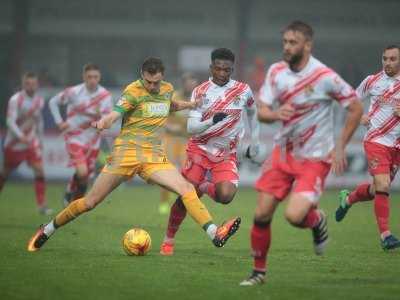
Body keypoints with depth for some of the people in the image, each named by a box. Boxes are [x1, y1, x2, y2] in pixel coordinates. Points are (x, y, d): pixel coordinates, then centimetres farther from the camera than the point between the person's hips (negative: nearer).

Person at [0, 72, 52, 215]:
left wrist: (40, 139, 21)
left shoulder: (40, 101, 2)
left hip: (32, 143, 3)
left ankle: (42, 205, -15)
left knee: (39, 170, -15)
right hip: (14, 143, -3)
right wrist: (21, 136, -37)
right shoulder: (15, 100, -16)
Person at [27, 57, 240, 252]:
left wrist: (191, 105, 21)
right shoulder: (134, 91, -9)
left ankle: (215, 234, -20)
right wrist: (103, 122, -44)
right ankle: (47, 231, 15)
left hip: (154, 156, 4)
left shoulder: (168, 89, 10)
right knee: (91, 202, -1)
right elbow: (115, 114, -22)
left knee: (186, 189, -16)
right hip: (126, 152, -4)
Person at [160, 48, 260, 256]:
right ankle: (169, 240, 15)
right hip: (200, 150, -1)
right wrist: (212, 121, -31)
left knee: (226, 196, -23)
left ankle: (206, 187, 14)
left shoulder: (243, 90, -2)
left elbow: (252, 112, 20)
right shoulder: (200, 92, -6)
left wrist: (254, 141, 23)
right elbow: (191, 127, -13)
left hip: (227, 154, 1)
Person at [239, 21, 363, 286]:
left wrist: (340, 147, -9)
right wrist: (276, 114, -24)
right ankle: (259, 271, 20)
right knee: (262, 214, 0)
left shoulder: (324, 77, -18)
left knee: (294, 216, -21)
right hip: (284, 152, 5)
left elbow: (356, 108, -8)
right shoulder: (276, 72, -2)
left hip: (315, 158, -5)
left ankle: (317, 220, 15)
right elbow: (262, 112, 0)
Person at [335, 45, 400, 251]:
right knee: (383, 186, -17)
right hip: (376, 140, -2)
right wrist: (359, 117, -2)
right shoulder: (372, 81, 1)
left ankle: (348, 199, 42)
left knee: (377, 190, 11)